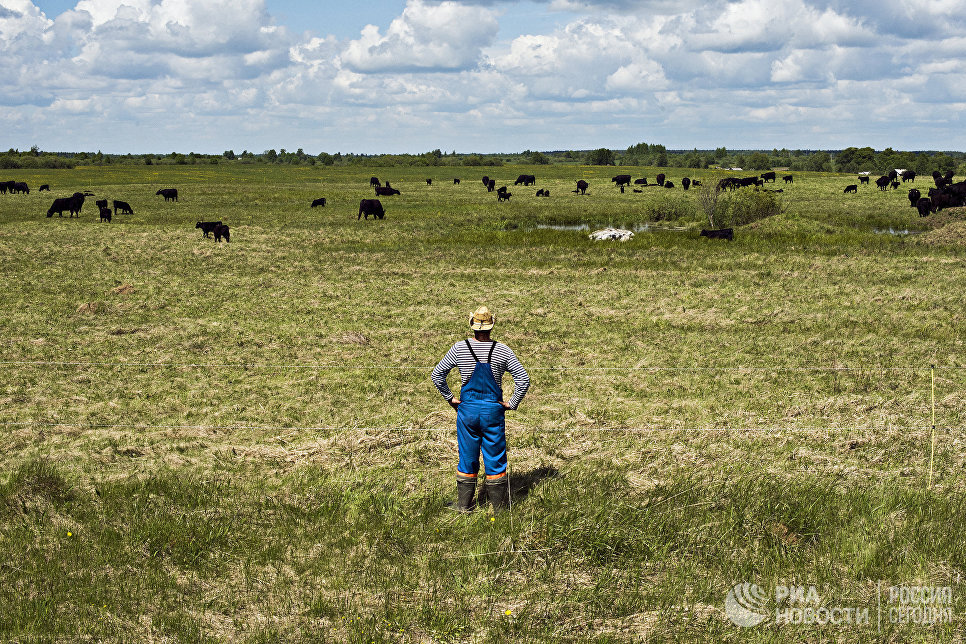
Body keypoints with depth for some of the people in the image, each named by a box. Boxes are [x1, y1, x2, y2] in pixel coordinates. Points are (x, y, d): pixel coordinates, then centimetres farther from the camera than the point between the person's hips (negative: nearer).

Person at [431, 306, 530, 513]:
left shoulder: (459, 348, -5)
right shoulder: (502, 351, -7)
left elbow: (437, 374, 0)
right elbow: (523, 379, -8)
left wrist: (450, 398, 7)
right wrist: (512, 403, 0)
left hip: (467, 410, 1)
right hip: (493, 411, -1)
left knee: (467, 458, 12)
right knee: (495, 460, 7)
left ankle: (464, 505, 19)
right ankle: (500, 508, 11)